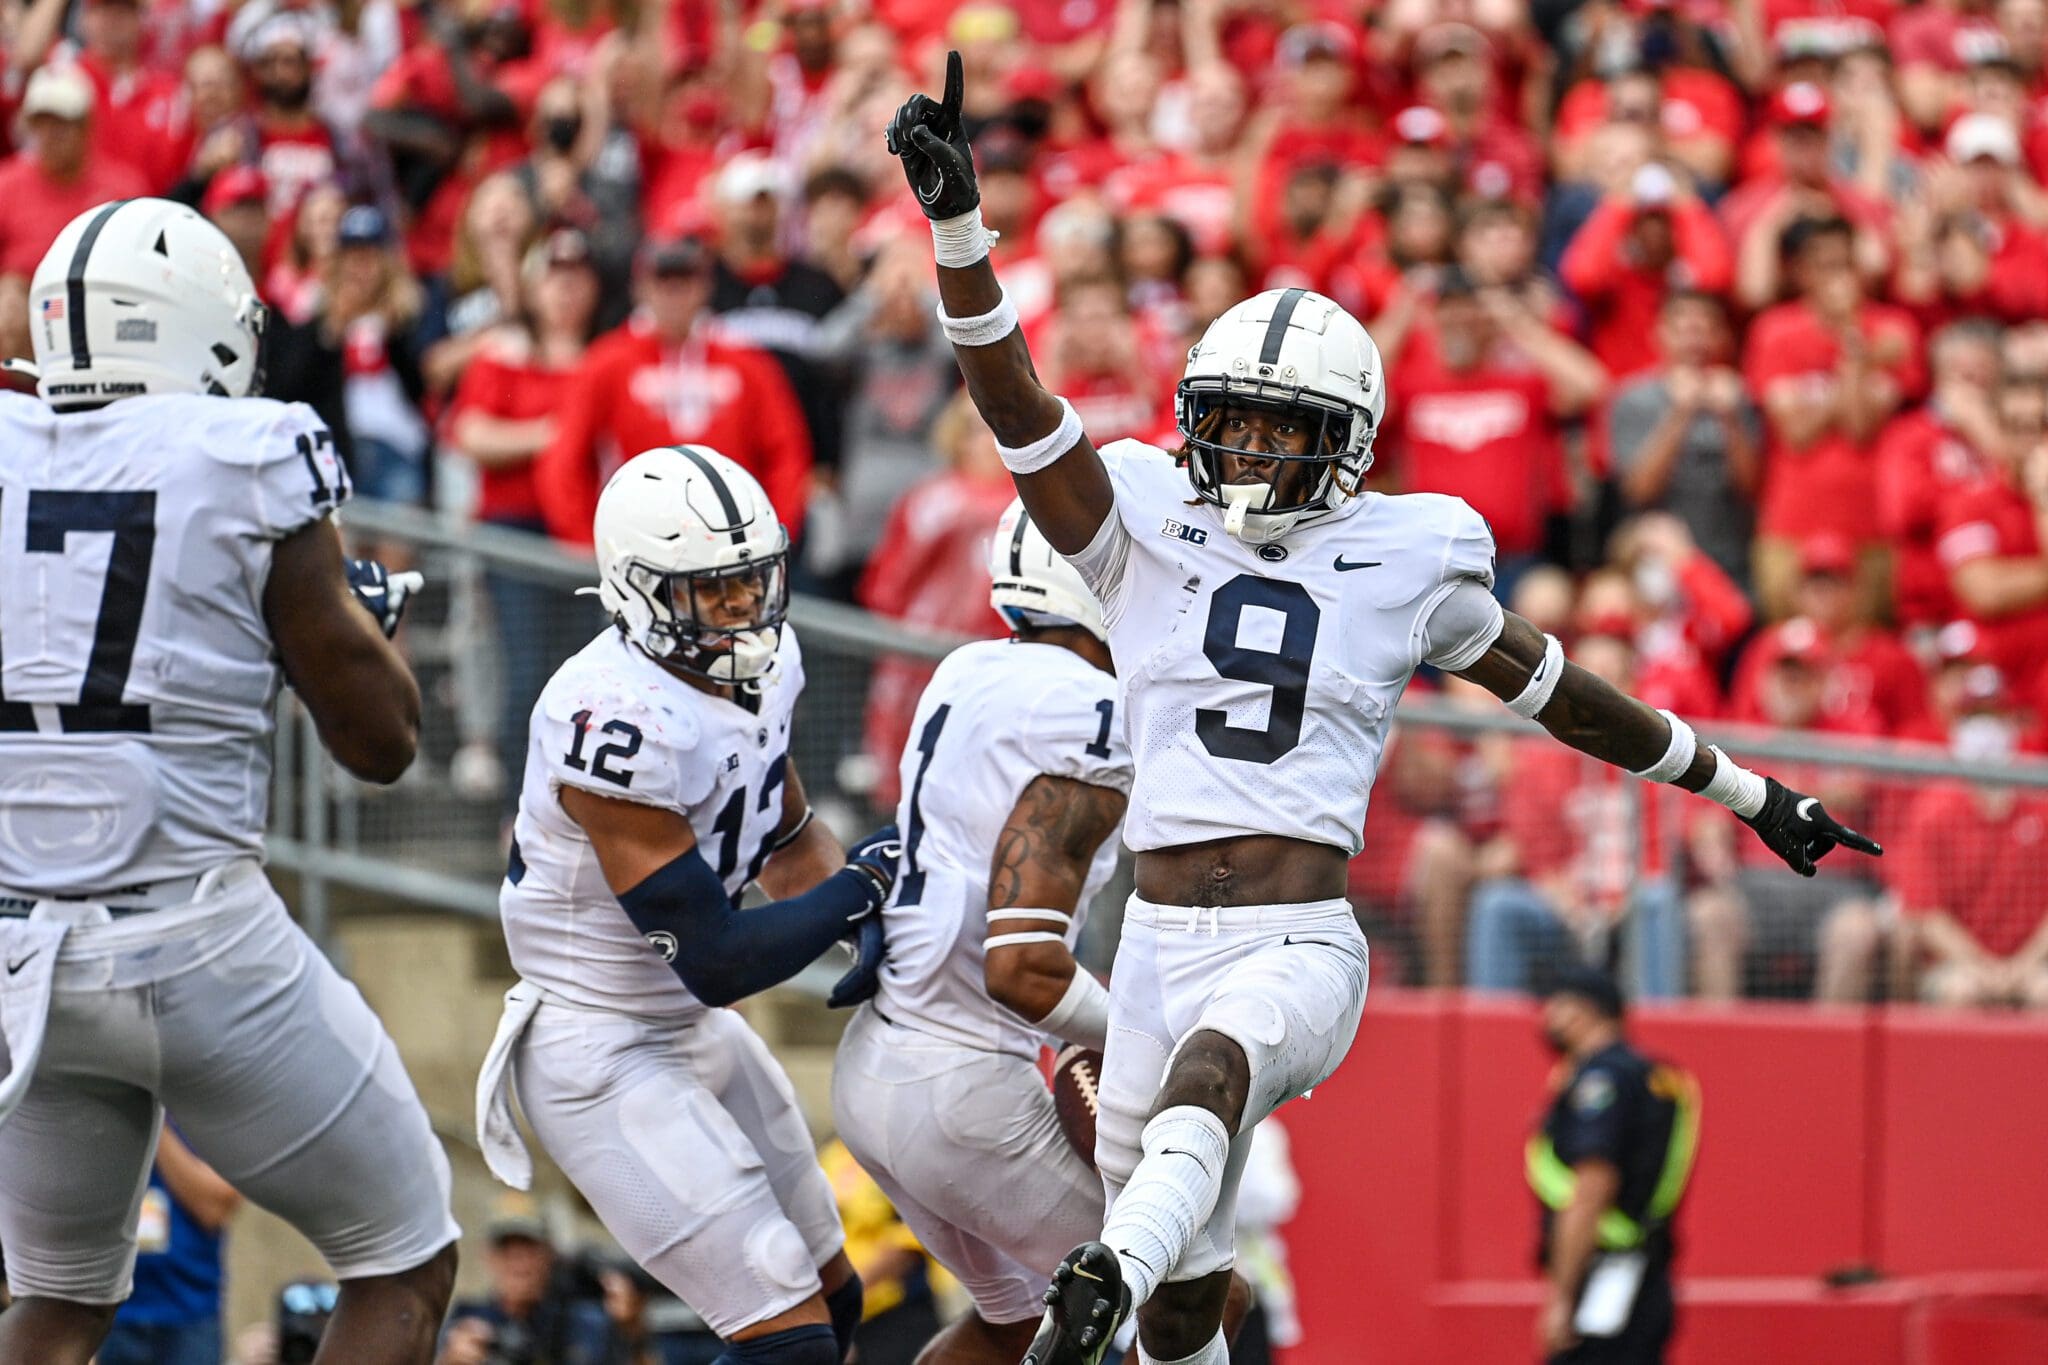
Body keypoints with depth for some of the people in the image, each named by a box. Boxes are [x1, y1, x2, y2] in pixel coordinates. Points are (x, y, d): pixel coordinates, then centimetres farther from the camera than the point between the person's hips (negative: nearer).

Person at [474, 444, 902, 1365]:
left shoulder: (756, 664, -1)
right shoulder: (621, 723, -30)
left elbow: (788, 840, 15)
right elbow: (717, 962, -26)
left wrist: (872, 923, -6)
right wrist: (867, 883, -17)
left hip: (691, 1033, 10)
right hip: (603, 1058, -10)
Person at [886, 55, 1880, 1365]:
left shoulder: (1408, 561, 7)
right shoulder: (1145, 528, 6)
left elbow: (1559, 690, 20)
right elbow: (1017, 406, -7)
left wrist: (1747, 791, 30)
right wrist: (956, 221, -22)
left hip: (1301, 949, -3)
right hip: (1162, 945, 3)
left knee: (1209, 1066, -38)